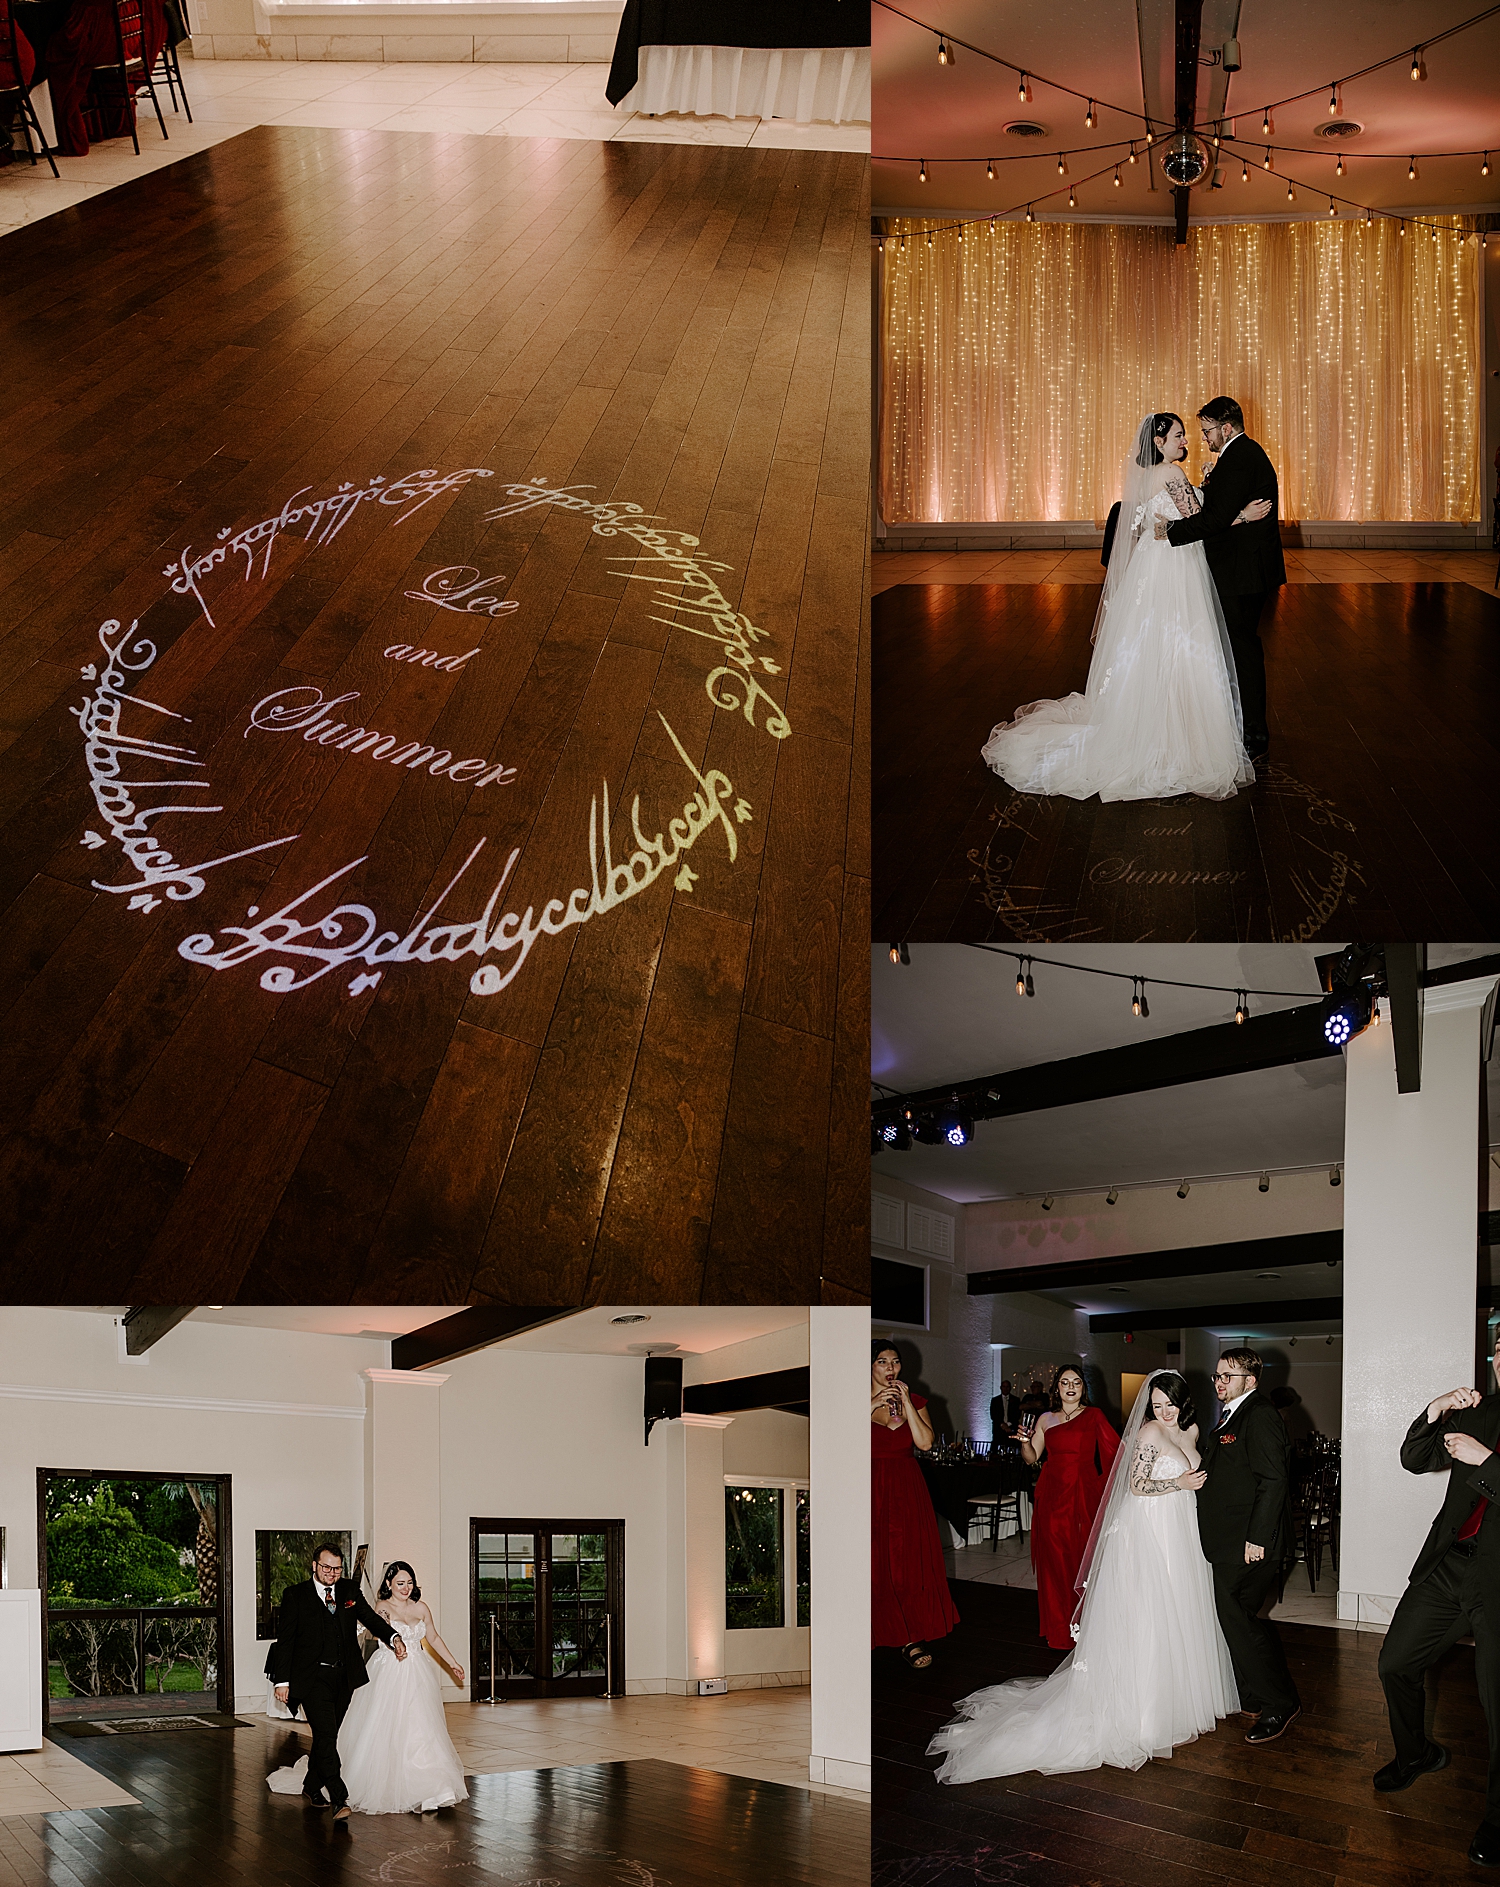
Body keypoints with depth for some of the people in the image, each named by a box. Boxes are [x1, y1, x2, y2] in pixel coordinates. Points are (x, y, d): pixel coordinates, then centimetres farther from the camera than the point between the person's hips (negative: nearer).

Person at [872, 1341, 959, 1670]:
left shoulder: (913, 1401, 9)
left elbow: (925, 1442, -6)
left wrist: (906, 1403, -9)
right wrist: (872, 1407, -17)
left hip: (908, 1491, 2)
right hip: (871, 1491, -2)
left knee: (910, 1562, 0)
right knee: (875, 1564, -4)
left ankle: (913, 1638, 5)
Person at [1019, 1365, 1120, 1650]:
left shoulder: (1093, 1416, 4)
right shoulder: (1046, 1420, 12)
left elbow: (1116, 1449, -3)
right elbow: (1031, 1458, 11)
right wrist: (1025, 1441, -8)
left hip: (1085, 1495, -2)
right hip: (1052, 1495, 2)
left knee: (1084, 1559, -3)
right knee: (1055, 1560, 3)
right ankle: (1059, 1630, 11)